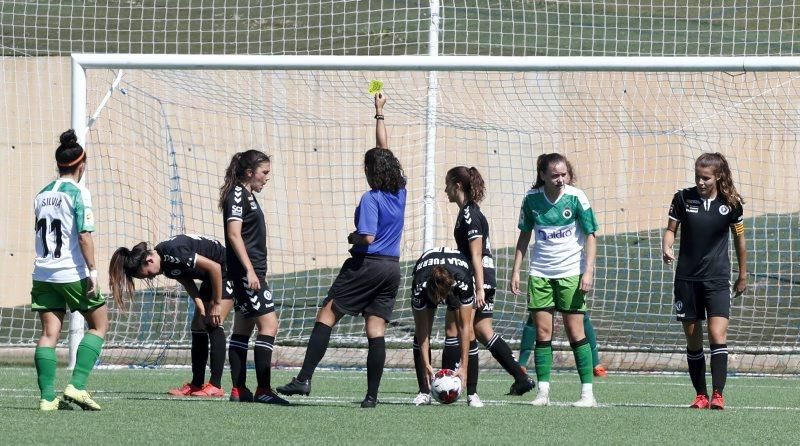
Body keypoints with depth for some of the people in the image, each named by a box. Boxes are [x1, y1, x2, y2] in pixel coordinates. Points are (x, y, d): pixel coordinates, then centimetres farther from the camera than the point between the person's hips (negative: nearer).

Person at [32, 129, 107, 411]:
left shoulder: (42, 194, 12)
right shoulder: (78, 193, -9)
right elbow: (84, 236, -16)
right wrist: (92, 271, -13)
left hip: (42, 272, 6)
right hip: (72, 273, -6)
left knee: (49, 333, 4)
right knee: (99, 324, 9)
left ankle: (47, 397, -5)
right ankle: (77, 386, -4)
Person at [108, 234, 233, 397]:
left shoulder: (173, 254, -31)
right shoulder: (165, 263, -5)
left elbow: (214, 267, -28)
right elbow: (187, 282, 3)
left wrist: (217, 303, -20)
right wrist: (201, 307, -12)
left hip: (226, 270, -9)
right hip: (209, 278, 9)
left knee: (213, 325, -16)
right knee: (198, 327, 6)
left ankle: (215, 386, -17)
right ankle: (196, 384, 10)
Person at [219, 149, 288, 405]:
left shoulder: (246, 196, 17)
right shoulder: (238, 195, -12)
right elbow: (234, 233, -20)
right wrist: (250, 270, -24)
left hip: (250, 271, 11)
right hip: (246, 271, -11)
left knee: (243, 328, 10)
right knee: (269, 325, -13)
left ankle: (238, 390, 12)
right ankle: (263, 390, -16)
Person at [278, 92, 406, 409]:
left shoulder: (371, 198, -13)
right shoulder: (400, 192, 7)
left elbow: (367, 237, -21)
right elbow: (384, 152, 19)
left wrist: (352, 238, 1)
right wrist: (379, 113, 26)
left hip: (367, 264, -6)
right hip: (392, 268, 6)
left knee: (327, 316, -1)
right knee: (376, 331, 3)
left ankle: (304, 378, -8)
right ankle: (372, 395, -3)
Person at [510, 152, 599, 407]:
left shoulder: (576, 198, -9)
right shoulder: (532, 199, -1)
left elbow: (590, 235, -4)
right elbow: (524, 236, 10)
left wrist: (588, 271, -12)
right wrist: (516, 271, 7)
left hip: (571, 272, -3)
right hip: (540, 272, 3)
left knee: (575, 331, -4)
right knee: (542, 332, 0)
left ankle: (587, 392, -1)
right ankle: (543, 391, 4)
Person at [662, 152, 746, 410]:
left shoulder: (731, 203, -1)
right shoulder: (683, 198, -1)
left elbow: (739, 239, 10)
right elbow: (671, 229, 7)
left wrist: (743, 275, 15)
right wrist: (667, 248, -15)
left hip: (717, 279, -2)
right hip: (687, 279, 2)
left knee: (718, 335, -16)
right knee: (693, 339, 5)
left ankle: (718, 395, -17)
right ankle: (700, 396, 14)